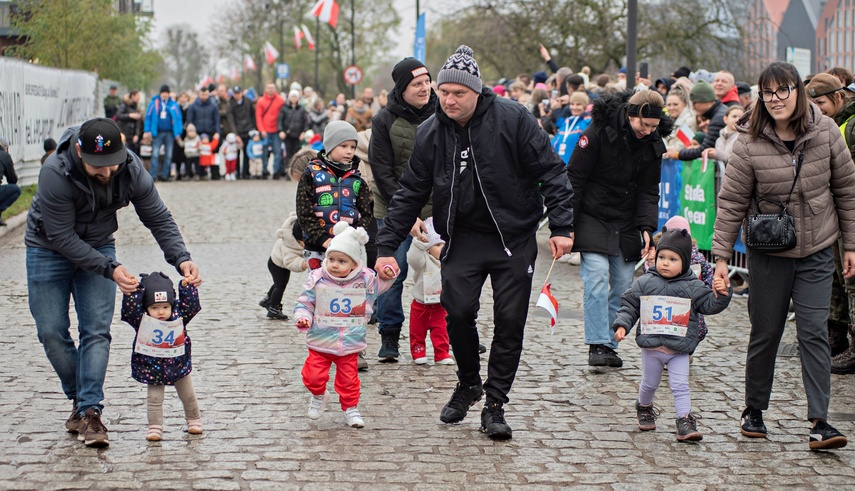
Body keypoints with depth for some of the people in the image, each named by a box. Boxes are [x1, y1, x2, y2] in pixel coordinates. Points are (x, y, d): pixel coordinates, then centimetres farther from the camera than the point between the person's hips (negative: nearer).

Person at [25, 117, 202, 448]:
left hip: (98, 247, 2)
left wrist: (181, 259, -28)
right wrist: (110, 269, -35)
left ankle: (90, 411, -9)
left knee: (96, 331, -10)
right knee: (52, 332, -3)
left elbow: (158, 218, -12)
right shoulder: (55, 174, -33)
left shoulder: (131, 170, -22)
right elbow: (62, 237, -29)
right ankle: (79, 397, 18)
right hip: (48, 249, -2)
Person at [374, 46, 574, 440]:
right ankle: (468, 383, 17)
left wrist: (561, 227, -16)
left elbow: (550, 172, -9)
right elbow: (410, 193, 3)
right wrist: (386, 247, -2)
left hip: (514, 237, -2)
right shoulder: (430, 133, -3)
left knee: (510, 321, -2)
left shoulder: (513, 119, -13)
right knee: (458, 311, -10)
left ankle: (495, 403, 11)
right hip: (463, 237, 2)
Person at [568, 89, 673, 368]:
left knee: (624, 284, 2)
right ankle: (597, 345, -14)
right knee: (597, 275, -17)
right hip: (592, 218, -5)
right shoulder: (598, 133, -16)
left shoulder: (653, 144, -1)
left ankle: (609, 344, 12)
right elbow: (575, 178, -11)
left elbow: (648, 190, 6)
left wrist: (646, 227, -8)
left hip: (626, 224, 5)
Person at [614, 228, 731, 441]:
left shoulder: (693, 287, -2)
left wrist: (721, 294, -19)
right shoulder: (644, 283, -3)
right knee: (649, 383, 18)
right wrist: (622, 325, -10)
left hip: (679, 349, -1)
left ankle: (685, 421, -4)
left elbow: (709, 305, -1)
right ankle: (644, 408, 43)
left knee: (680, 386, -5)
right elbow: (629, 306, 2)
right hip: (651, 346, 1)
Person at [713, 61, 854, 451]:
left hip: (816, 252, 1)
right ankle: (754, 411, 25)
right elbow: (731, 202, -6)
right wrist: (721, 256, -8)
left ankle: (819, 422, -6)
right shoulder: (750, 143, -11)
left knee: (814, 332, -6)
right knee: (765, 333, 8)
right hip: (768, 253, -1)